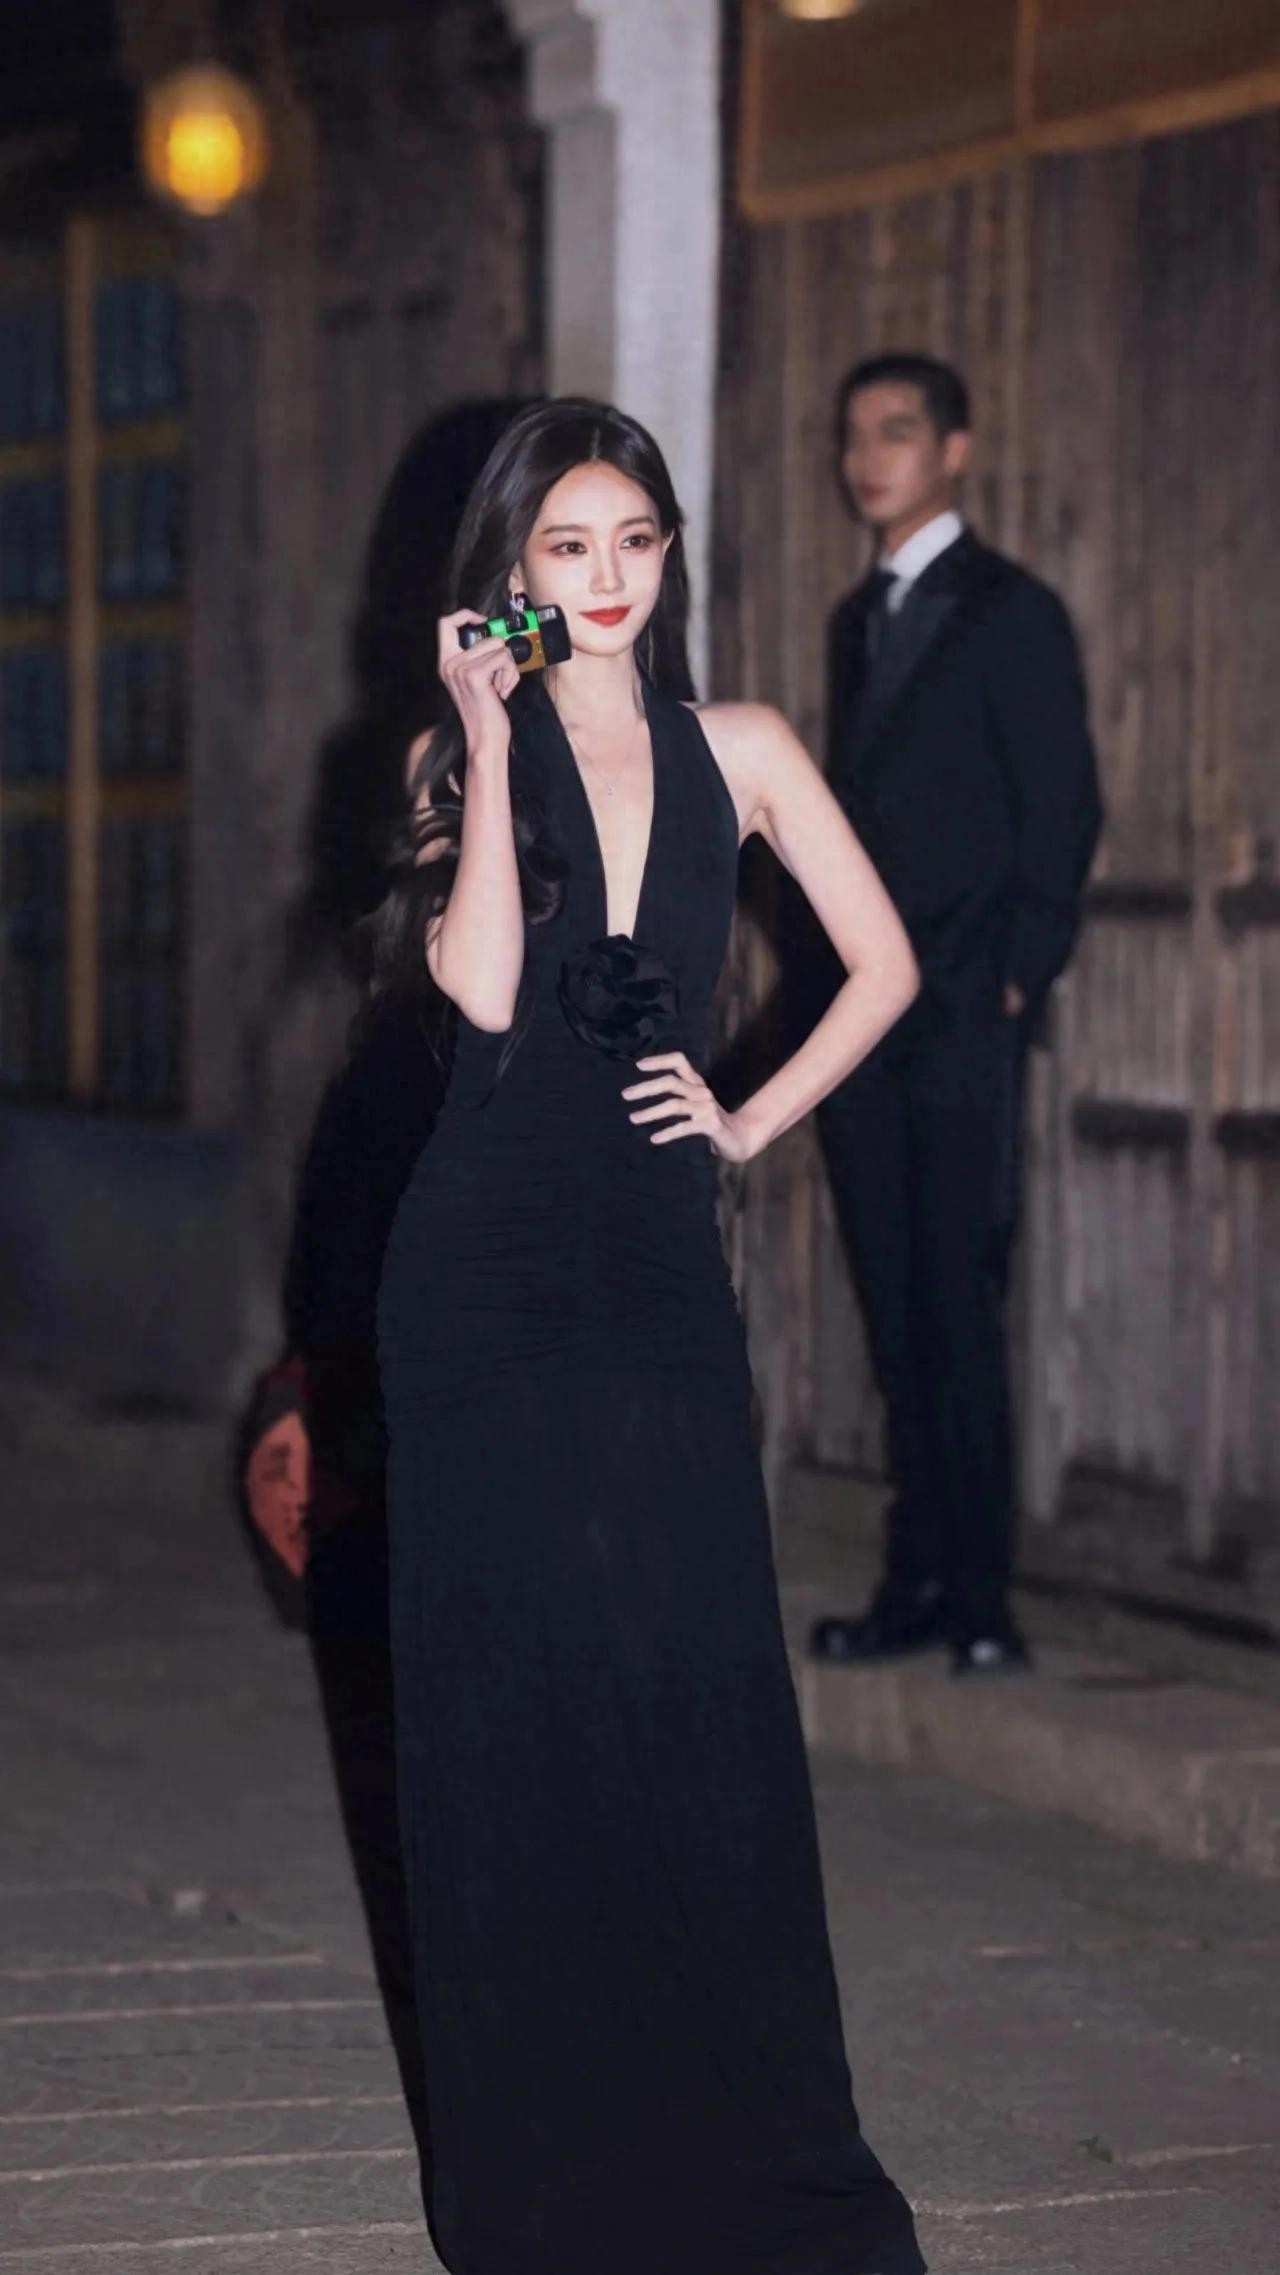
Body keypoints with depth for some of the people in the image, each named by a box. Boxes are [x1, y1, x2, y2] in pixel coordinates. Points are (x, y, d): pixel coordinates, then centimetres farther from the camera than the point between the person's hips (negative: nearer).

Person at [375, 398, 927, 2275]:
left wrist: (754, 1122, 5)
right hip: (490, 1261, -1)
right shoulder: (471, 755, 4)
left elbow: (884, 963, 13)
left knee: (695, 1685, 0)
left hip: (657, 1257, 1)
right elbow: (482, 988, -13)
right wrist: (490, 736, -11)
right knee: (512, 1690, 1)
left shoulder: (735, 752, 9)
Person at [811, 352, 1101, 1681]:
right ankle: (919, 1583, 10)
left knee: (958, 1309, -8)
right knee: (898, 1314, 6)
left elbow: (1063, 811, -5)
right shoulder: (861, 621, 19)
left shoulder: (1011, 614, -1)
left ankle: (978, 1598, -6)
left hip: (961, 1023, -6)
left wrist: (1018, 979, -11)